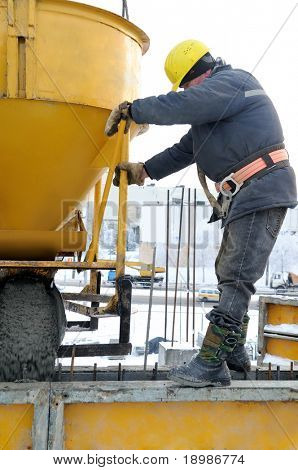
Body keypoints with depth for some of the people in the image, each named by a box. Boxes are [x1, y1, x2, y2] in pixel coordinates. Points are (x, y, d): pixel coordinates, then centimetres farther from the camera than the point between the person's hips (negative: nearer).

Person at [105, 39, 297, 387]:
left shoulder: (229, 82, -8)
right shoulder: (218, 102, 24)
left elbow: (178, 106, -22)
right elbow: (185, 150, 24)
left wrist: (129, 109, -10)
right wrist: (143, 170, 19)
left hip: (262, 190, -11)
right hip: (246, 196, 11)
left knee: (236, 278, -13)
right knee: (228, 271, 14)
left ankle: (211, 365, -12)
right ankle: (234, 352, 23)